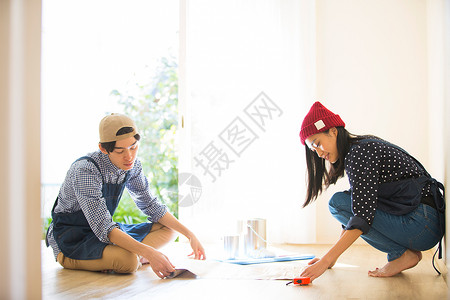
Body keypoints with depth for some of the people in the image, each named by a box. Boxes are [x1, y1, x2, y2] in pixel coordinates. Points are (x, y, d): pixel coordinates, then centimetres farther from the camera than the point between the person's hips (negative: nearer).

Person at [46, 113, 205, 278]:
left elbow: (150, 205, 5)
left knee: (168, 229, -2)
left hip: (104, 230, 8)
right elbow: (103, 227, -34)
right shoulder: (85, 170, -29)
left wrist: (189, 234, -4)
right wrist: (148, 253, -43)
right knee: (128, 261, -35)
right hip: (71, 239, -8)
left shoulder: (131, 165, -6)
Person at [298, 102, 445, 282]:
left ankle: (402, 254, -6)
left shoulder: (360, 152, -14)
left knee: (338, 202, -12)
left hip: (423, 223, -10)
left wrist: (326, 261, -25)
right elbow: (354, 211, 19)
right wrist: (330, 258, 17)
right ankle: (400, 250, 10)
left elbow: (363, 215, -23)